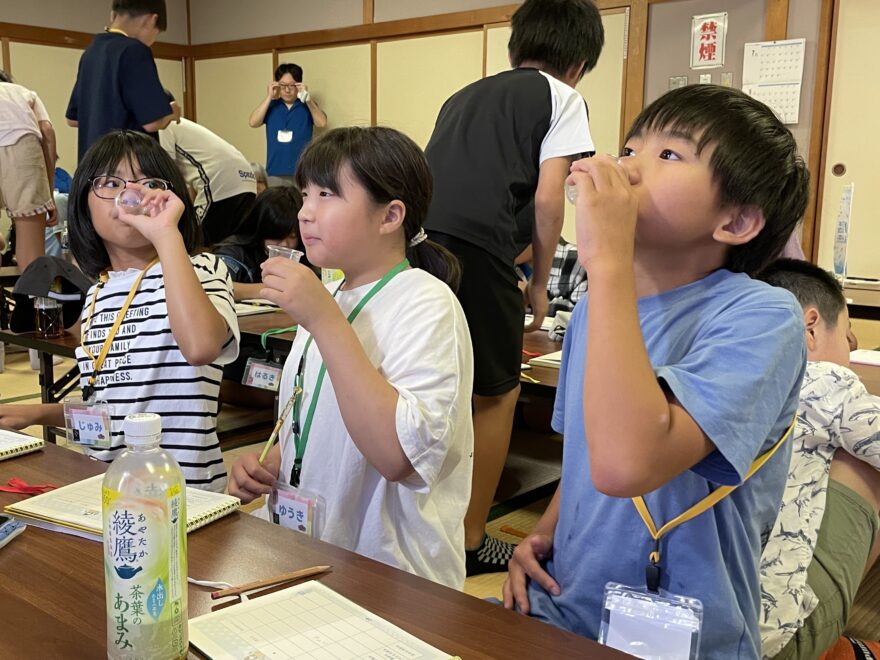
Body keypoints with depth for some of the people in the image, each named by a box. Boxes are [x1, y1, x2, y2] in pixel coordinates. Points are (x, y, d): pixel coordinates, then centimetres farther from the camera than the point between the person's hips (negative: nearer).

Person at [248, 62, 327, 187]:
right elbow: (253, 123, -5)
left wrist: (308, 98, -17)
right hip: (275, 172, 2)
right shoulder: (271, 106, 9)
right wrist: (269, 97, -8)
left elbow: (322, 123, -10)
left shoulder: (307, 105, 6)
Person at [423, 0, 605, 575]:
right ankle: (471, 541, 21)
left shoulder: (466, 95, 30)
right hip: (474, 249, -6)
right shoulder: (561, 97, 12)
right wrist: (539, 283, 14)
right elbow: (548, 198, 0)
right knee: (496, 395, 13)